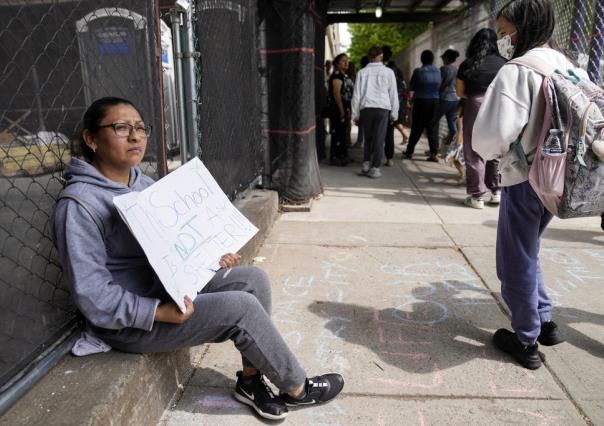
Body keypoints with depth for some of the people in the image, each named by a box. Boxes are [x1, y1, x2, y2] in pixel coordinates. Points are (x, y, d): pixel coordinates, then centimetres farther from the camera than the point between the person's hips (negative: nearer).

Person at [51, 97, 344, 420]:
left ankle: (251, 380, 4)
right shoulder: (79, 205, -20)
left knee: (254, 280, -8)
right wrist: (162, 312, -28)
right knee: (240, 307, -19)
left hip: (172, 286, 8)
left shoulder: (143, 183, 6)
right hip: (130, 320, -8)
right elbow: (94, 297, -22)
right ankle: (297, 389, 3)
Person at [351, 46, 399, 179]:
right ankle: (375, 168, 0)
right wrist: (394, 113, 12)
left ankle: (366, 163, 7)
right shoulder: (388, 72, 5)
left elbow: (356, 95, 6)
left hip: (365, 108, 2)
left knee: (368, 138, 16)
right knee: (379, 139, 1)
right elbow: (393, 94, 6)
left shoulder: (362, 72, 8)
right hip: (382, 108, -2)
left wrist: (355, 115, 10)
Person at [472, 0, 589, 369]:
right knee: (526, 253, 25)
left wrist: (492, 153, -3)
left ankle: (526, 341, 20)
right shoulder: (570, 68, 8)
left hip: (524, 179, -8)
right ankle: (545, 321, 31)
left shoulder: (518, 70, -16)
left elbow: (494, 132, -25)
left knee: (516, 261, 7)